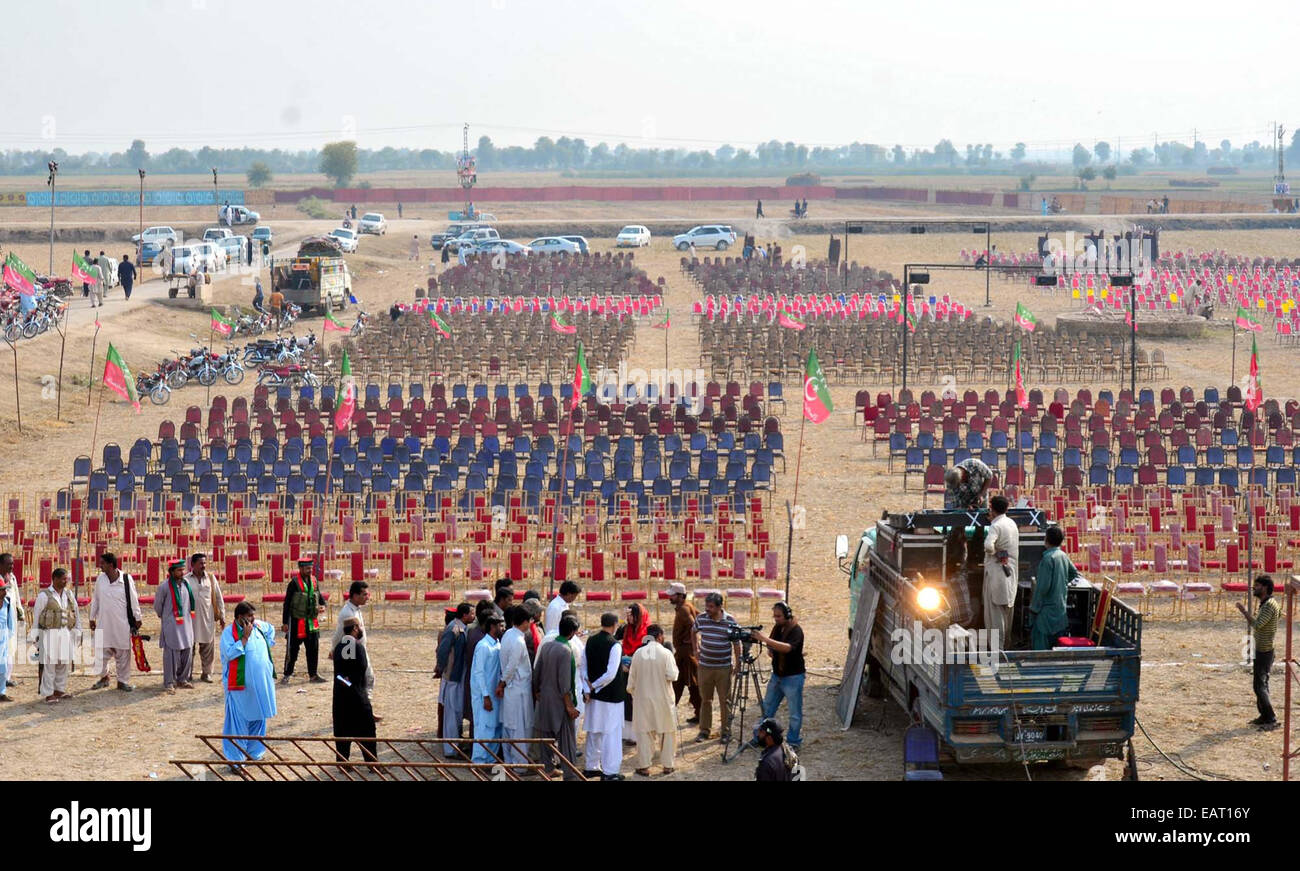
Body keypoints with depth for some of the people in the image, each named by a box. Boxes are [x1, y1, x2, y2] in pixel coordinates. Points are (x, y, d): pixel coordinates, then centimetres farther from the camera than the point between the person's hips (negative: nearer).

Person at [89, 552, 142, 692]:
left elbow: (133, 600, 1)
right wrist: (92, 618, 13)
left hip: (122, 623, -2)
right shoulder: (100, 579, 2)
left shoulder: (126, 579, -7)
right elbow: (95, 600, 12)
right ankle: (103, 677, 24)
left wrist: (137, 618, 5)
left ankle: (122, 680, 15)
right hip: (104, 622, 2)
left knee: (123, 653, 4)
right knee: (102, 652, 4)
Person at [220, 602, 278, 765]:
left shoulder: (259, 626, 5)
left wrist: (267, 644, 14)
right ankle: (236, 758, 3)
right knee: (238, 721, -3)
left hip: (260, 683, 7)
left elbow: (271, 629, 27)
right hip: (240, 685, -7)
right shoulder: (228, 633, -12)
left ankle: (254, 751, 30)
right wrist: (245, 637, -23)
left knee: (258, 719, 16)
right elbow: (230, 653, -25)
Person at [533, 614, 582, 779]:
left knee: (546, 735, 17)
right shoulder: (566, 651, -20)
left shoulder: (546, 645, 1)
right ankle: (569, 775, 4)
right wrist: (569, 705, -15)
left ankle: (547, 768, 25)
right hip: (560, 701, -7)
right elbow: (564, 682, -21)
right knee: (566, 739, 1)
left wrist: (536, 691, 23)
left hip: (545, 699, 7)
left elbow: (536, 671, 10)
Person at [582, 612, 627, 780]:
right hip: (611, 696, -7)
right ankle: (609, 772, 3)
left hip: (594, 696, 7)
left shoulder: (590, 641, 1)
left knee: (594, 732, 18)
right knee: (611, 733, 1)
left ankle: (591, 767, 27)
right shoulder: (614, 646, -18)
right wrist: (594, 686, -9)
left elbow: (583, 667, 4)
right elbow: (611, 674, -22)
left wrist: (589, 688, 2)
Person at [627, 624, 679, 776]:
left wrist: (631, 690, 21)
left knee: (644, 731, 9)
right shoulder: (665, 653, -13)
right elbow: (672, 675, -15)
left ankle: (644, 766, 9)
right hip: (663, 699, -2)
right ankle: (667, 765, 14)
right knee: (667, 732, 12)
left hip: (643, 698, 2)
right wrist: (674, 667, 5)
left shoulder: (638, 653, -4)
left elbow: (632, 677, 4)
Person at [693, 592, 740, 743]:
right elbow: (695, 632, 20)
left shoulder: (730, 621, -10)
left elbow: (736, 643, -3)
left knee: (725, 700, 5)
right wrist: (696, 648, 14)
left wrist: (737, 662, -5)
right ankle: (704, 730, 18)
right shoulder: (701, 619, -3)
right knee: (705, 699, 9)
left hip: (724, 667, -2)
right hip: (705, 666, 2)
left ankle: (726, 731, 15)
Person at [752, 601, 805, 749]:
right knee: (767, 708, 14)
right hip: (777, 675, 8)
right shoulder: (777, 628, 5)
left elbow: (787, 647, -37)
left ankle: (793, 742, 12)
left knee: (795, 713, 1)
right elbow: (771, 649, 15)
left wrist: (765, 639, -43)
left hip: (793, 677, -8)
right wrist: (770, 650, -10)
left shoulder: (796, 630, -18)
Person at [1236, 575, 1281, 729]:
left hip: (1264, 651, -10)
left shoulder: (1270, 605, -18)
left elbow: (1257, 624, -27)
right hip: (1260, 650, 10)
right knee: (1260, 684, 16)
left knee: (1260, 685, -10)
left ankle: (1271, 719, -9)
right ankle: (1264, 716, 24)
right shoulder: (1264, 604, 14)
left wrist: (1244, 611, -20)